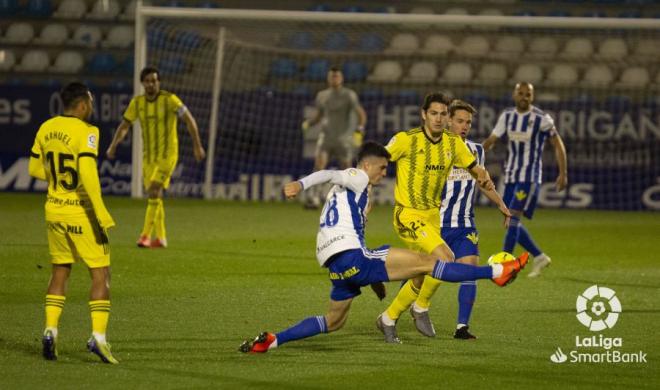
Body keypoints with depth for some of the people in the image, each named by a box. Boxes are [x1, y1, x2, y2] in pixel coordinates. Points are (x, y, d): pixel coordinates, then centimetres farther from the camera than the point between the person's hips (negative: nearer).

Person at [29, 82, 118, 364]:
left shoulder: (46, 128, 4)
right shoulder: (85, 132, -16)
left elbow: (36, 169, 13)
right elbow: (88, 174, -25)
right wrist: (101, 214, -22)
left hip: (54, 209, 6)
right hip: (82, 213, -6)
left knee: (60, 271, 17)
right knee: (100, 274, 0)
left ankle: (50, 330, 8)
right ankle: (98, 335, -9)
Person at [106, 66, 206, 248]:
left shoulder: (169, 99, -13)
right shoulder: (137, 102, 2)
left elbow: (189, 119, -7)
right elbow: (124, 125, 7)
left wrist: (197, 146, -9)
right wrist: (113, 145, -9)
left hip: (167, 154, -6)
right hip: (148, 156, 6)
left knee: (154, 192, -19)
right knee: (155, 196, 10)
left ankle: (146, 236, -19)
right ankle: (161, 238, 20)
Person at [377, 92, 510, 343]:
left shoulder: (454, 143, 2)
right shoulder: (406, 139, -14)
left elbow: (474, 167, 13)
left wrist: (484, 178, -8)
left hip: (432, 216, 7)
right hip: (408, 215, -6)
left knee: (421, 279, 10)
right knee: (445, 257, -25)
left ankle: (389, 318, 32)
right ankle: (421, 307, -3)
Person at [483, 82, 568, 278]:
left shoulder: (542, 119, -9)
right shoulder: (507, 116, 6)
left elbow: (558, 144, -2)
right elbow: (491, 140, 9)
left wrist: (563, 174, -5)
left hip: (529, 177, -6)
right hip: (511, 176, 6)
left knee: (513, 217, -17)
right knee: (510, 222, 6)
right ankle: (539, 257, 20)